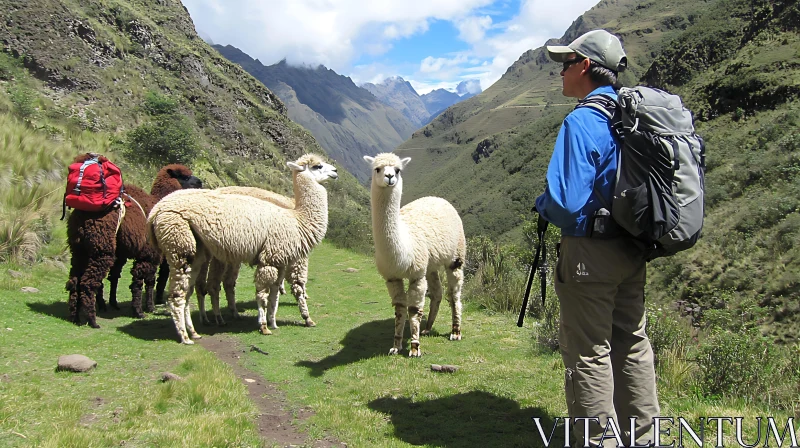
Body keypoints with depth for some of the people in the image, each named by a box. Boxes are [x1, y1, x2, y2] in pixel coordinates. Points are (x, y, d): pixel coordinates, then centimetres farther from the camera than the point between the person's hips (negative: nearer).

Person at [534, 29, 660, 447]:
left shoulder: (582, 122, -19)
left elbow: (566, 203, -26)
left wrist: (542, 204, -5)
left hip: (590, 252, -8)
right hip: (633, 250, 9)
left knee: (588, 353, 4)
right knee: (632, 345, 18)